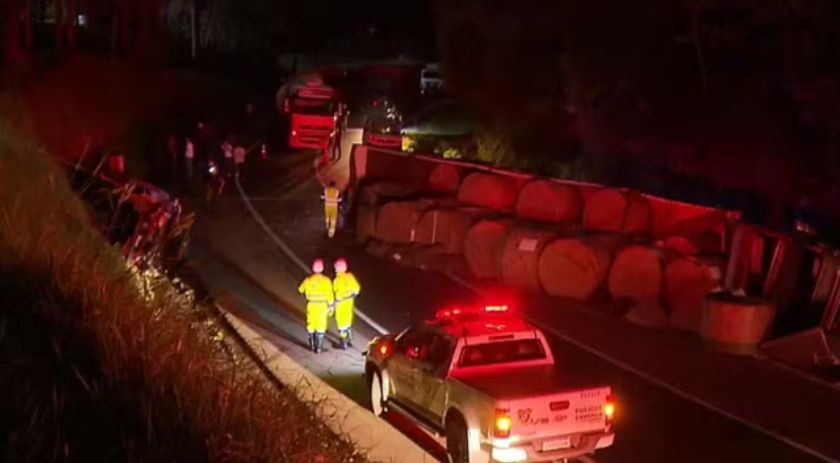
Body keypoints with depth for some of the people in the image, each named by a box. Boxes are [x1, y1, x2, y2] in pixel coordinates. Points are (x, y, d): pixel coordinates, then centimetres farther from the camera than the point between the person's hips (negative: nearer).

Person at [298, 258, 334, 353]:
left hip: (311, 306, 2)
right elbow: (330, 294, -13)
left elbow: (301, 290, 9)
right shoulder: (326, 280, -15)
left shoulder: (308, 280, -9)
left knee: (311, 325, 17)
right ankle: (319, 348, 11)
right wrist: (331, 305, -2)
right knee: (321, 326, 8)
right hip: (322, 306, -2)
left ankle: (312, 345, 27)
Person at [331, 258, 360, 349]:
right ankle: (350, 341, 30)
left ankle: (344, 343, 14)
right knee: (348, 321, 22)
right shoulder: (350, 276, -4)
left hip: (341, 303, -7)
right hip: (349, 301, 7)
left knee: (341, 322, 7)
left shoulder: (337, 280, -24)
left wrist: (335, 303, -14)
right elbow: (356, 288, 4)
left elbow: (338, 293, -26)